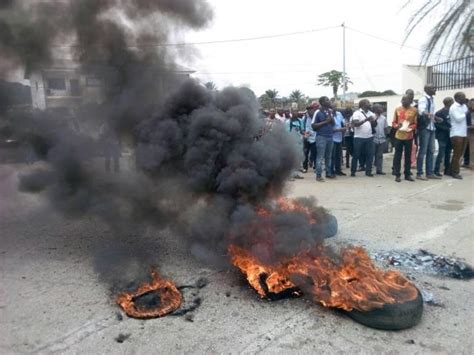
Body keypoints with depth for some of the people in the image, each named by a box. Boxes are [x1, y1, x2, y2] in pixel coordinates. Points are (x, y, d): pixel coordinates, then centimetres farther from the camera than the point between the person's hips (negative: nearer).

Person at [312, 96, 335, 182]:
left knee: (328, 156, 13)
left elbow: (333, 123, 8)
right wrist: (325, 122, -13)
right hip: (321, 137, -6)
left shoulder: (330, 111, 11)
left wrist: (330, 114, -5)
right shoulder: (317, 112, -7)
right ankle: (318, 175, -1)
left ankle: (328, 173, 23)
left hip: (330, 136, 6)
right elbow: (313, 125, -10)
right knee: (320, 157, -5)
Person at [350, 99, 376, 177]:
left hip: (369, 137, 5)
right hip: (359, 137, -5)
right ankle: (353, 171, 11)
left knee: (370, 155, 4)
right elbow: (355, 124, -18)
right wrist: (366, 120, -24)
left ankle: (368, 171, 12)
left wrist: (375, 120, -9)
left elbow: (374, 125, 12)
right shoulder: (357, 113, -6)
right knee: (356, 155, 2)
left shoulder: (371, 113, 11)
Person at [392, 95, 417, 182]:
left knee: (408, 156, 8)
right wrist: (397, 126, -11)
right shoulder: (397, 109, 5)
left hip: (409, 137, 0)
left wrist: (410, 128, -16)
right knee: (397, 156, 2)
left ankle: (407, 174, 16)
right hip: (398, 136, 0)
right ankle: (397, 175, 9)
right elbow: (393, 122, 10)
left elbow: (415, 123, 4)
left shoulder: (414, 110, 2)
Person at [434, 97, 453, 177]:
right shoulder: (440, 112, -9)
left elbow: (451, 122, 16)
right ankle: (436, 171, -3)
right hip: (442, 136, -7)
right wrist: (447, 128, -19)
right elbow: (436, 123, -15)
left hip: (449, 136, 7)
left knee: (448, 154, 10)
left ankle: (447, 170, 18)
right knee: (441, 154, -8)